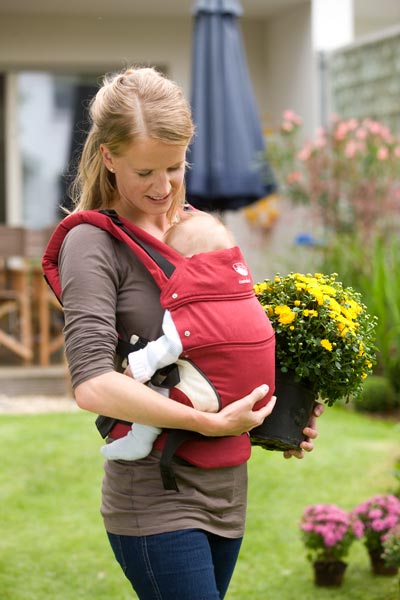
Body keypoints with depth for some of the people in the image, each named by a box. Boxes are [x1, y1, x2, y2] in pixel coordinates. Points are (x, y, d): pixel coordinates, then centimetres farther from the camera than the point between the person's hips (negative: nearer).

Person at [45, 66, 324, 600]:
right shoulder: (94, 243, -10)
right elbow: (93, 385, -22)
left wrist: (277, 418, 5)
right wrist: (212, 422, -21)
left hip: (224, 491, 7)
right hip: (156, 503, -7)